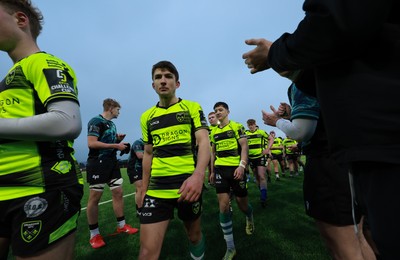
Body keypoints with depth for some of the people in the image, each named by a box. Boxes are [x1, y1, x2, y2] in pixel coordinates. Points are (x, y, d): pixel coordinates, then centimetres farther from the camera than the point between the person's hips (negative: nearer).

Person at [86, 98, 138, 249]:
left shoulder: (112, 124, 17)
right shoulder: (96, 121, -10)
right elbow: (91, 143, -21)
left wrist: (118, 140, 5)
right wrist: (116, 145, -18)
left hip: (112, 162, 9)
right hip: (98, 163, -9)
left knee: (118, 192, 8)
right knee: (95, 197, 1)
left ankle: (121, 225, 20)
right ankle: (94, 234, 15)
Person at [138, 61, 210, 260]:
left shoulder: (192, 108, -2)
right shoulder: (147, 117, 7)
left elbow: (204, 142, -13)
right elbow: (148, 154, 14)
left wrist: (198, 175, -31)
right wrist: (143, 189, 14)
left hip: (189, 186, -1)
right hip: (156, 190, 2)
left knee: (194, 235, 21)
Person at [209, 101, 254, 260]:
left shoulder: (237, 126, -2)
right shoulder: (214, 132, 12)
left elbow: (244, 147, -8)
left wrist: (242, 166, -21)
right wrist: (212, 171, 16)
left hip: (236, 169, -3)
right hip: (220, 170, 3)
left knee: (242, 203, 9)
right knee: (223, 206, -4)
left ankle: (249, 218, 48)